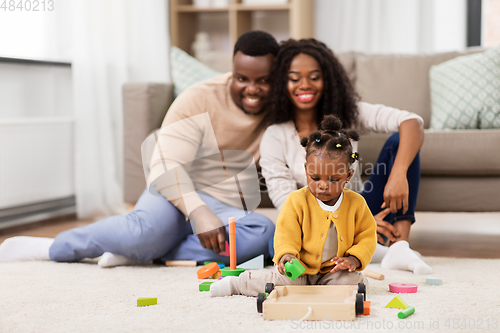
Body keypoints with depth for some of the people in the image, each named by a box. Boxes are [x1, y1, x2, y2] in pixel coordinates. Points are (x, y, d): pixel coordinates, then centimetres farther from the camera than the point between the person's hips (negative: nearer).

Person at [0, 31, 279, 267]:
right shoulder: (200, 100, -10)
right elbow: (167, 165, -20)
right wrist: (198, 211, -36)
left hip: (228, 209, 4)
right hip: (179, 193, -3)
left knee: (263, 233, -33)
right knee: (146, 230, -39)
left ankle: (139, 253, -27)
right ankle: (50, 248, -14)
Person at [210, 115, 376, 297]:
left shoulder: (356, 203, -4)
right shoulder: (297, 201, -8)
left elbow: (367, 236, 2)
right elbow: (286, 234, -9)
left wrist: (354, 259, -16)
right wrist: (286, 255, -31)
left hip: (334, 271, 2)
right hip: (299, 268, -2)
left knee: (351, 280, -25)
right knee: (285, 281, -28)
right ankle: (236, 284, -5)